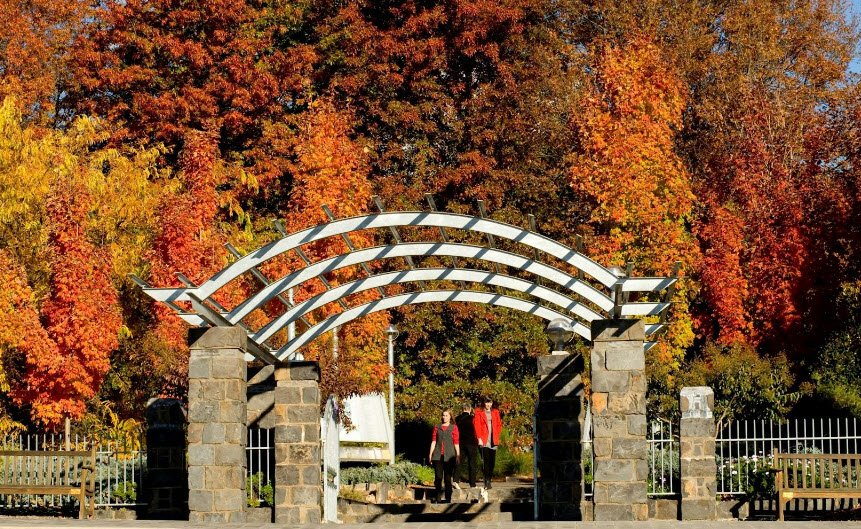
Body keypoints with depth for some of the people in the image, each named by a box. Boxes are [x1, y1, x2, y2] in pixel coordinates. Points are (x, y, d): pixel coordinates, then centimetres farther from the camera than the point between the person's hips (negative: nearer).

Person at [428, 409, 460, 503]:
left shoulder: (453, 428, 6)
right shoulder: (437, 427, 12)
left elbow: (456, 442, 3)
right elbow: (433, 441, 10)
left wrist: (458, 455, -2)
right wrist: (430, 453, 3)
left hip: (449, 456, -2)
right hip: (438, 455, 2)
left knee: (448, 477, 0)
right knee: (438, 476, 0)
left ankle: (448, 498, 4)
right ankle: (438, 498, 6)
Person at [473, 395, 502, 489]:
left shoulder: (495, 412, 14)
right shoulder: (479, 412, 3)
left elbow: (499, 425, 17)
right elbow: (477, 425, -2)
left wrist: (496, 436, 5)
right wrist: (479, 438, -10)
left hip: (493, 441, 4)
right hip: (483, 441, -4)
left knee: (492, 461, 2)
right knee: (485, 461, -12)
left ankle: (489, 480, 11)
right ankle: (487, 482, -14)